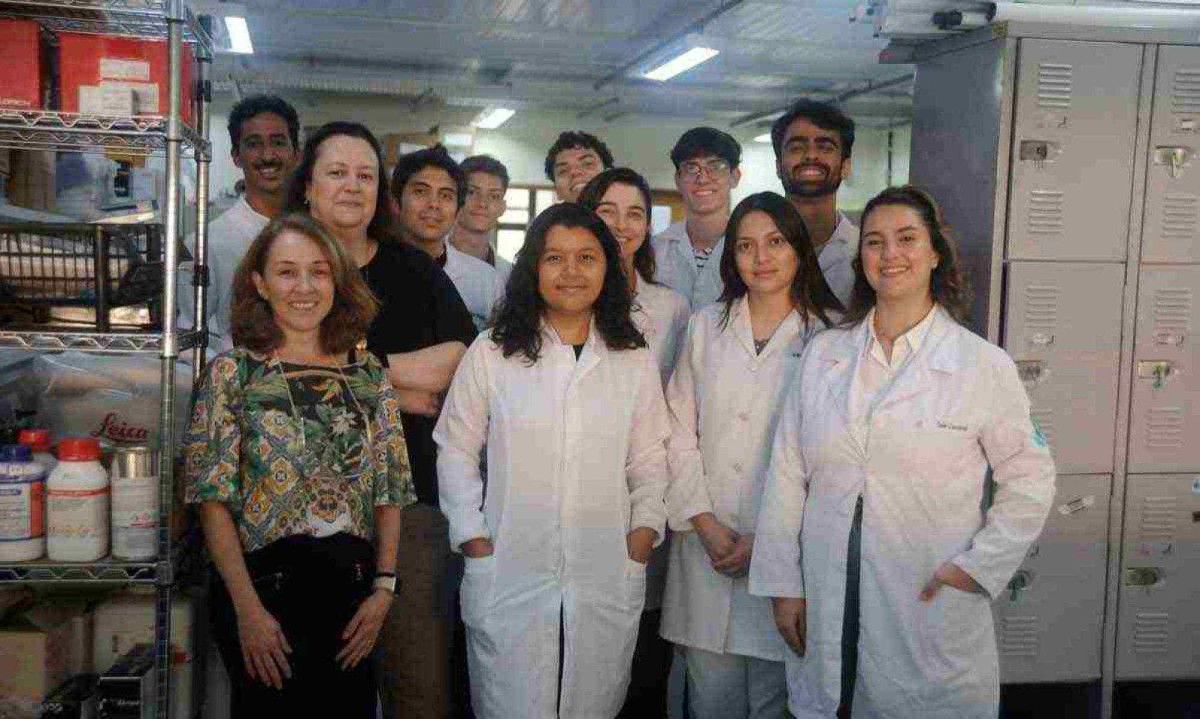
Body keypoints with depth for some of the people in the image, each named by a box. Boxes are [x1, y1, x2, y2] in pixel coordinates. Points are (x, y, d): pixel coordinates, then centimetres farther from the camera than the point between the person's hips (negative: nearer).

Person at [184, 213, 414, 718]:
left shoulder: (369, 377, 6)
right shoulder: (232, 374, -4)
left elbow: (389, 493, 7)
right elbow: (213, 499, -8)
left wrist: (383, 587, -2)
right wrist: (248, 608, -14)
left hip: (353, 588, 3)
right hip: (263, 586, -3)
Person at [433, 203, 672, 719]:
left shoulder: (634, 361, 7)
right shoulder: (491, 354, 0)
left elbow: (649, 459, 9)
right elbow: (456, 452, 3)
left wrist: (642, 535, -2)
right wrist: (474, 540, -3)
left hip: (608, 580, 2)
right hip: (508, 580, -2)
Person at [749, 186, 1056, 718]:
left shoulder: (985, 365, -4)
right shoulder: (823, 355, 4)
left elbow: (1030, 481, 3)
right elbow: (786, 474, 5)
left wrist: (977, 566, -6)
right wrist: (782, 583, 3)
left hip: (931, 608, -2)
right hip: (825, 610, 2)